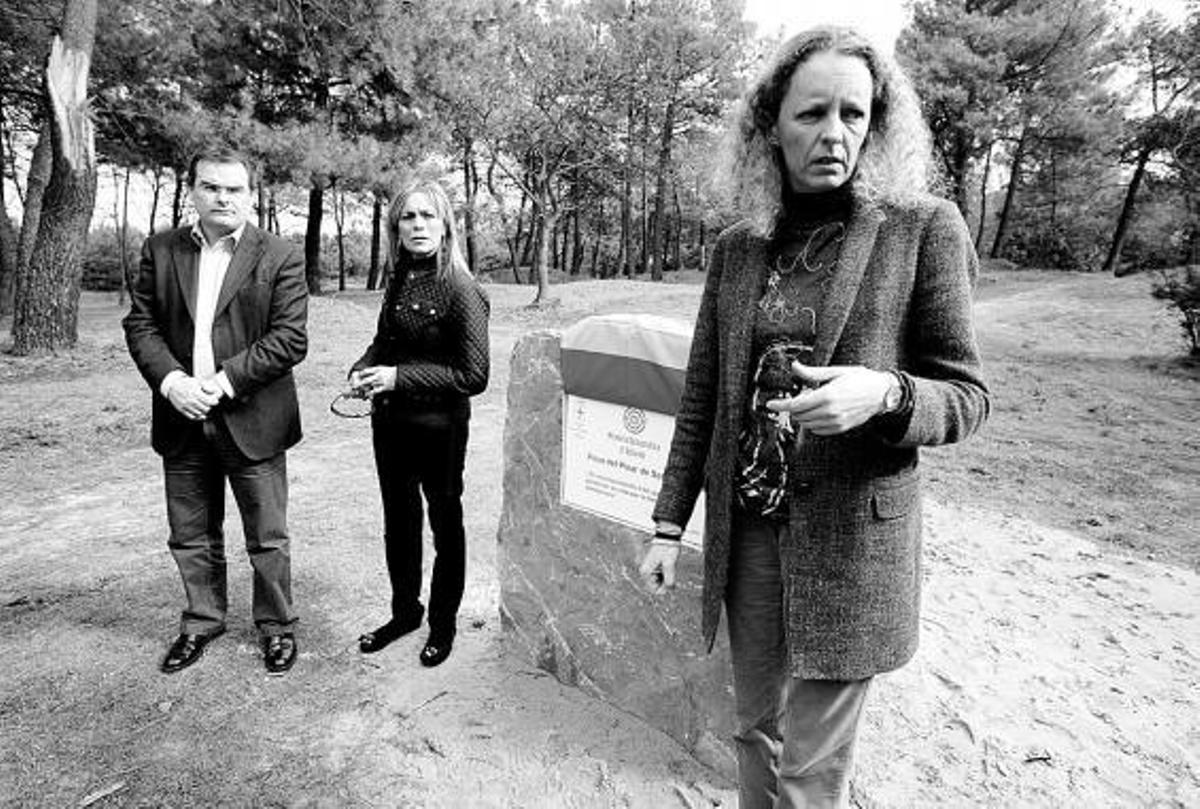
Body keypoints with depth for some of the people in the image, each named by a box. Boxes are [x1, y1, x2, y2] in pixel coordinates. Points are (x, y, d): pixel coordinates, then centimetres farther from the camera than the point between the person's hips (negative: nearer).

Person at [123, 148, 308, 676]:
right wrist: (170, 380, -12)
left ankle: (276, 627, 27)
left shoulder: (281, 257, -4)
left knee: (267, 538, 8)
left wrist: (223, 381, -17)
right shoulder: (160, 250, 7)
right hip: (182, 420, 4)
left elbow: (290, 339, -11)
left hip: (252, 420, -3)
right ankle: (201, 622, 38)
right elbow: (139, 322, 5)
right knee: (190, 537, 17)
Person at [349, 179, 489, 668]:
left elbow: (474, 376, -19)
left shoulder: (460, 289, -17)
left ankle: (443, 623, 33)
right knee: (398, 521, 19)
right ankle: (405, 611, 40)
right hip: (390, 424, 7)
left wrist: (398, 377, -21)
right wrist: (362, 370, -3)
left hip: (439, 427, -6)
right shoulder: (399, 281, 4)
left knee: (445, 524, 13)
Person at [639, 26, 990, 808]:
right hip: (745, 531, 4)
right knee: (758, 735, 19)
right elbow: (701, 396, 6)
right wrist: (669, 523, 5)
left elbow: (966, 396, -3)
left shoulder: (923, 228, -6)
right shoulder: (738, 246, 4)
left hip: (848, 539, -3)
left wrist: (884, 394, -25)